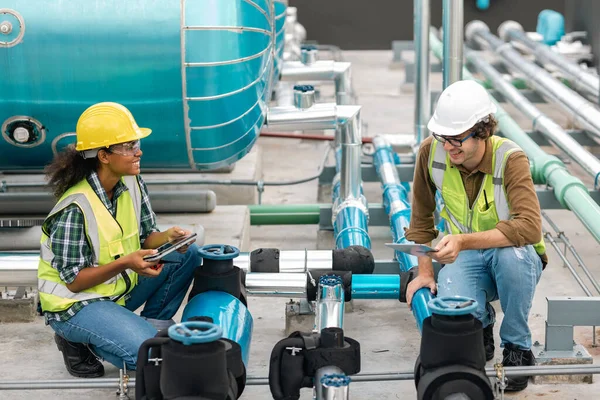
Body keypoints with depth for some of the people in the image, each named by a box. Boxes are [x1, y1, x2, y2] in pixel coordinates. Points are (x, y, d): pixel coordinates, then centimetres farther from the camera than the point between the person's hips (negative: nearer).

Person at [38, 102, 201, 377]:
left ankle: (154, 323, 7)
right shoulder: (75, 209, -27)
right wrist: (124, 263, -33)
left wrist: (167, 238, -18)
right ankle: (79, 342, 0)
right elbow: (73, 281, -21)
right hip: (76, 303, -7)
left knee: (188, 254, -6)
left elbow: (146, 237, 5)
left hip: (121, 289, 7)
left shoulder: (133, 184, -5)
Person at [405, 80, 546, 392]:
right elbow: (421, 215, 2)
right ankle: (482, 323, 11)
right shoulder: (431, 151, -13)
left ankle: (518, 348, -13)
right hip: (465, 258, 2)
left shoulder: (510, 159, -25)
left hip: (516, 260, -2)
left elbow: (529, 226, -40)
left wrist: (463, 241, -48)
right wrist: (425, 272, -1)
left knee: (511, 253, -39)